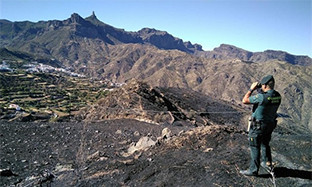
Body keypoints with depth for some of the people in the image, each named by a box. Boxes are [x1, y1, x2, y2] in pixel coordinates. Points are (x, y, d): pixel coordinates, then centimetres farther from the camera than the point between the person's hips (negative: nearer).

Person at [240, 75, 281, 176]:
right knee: (265, 144, 27)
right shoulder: (277, 96, -4)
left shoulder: (262, 97, -28)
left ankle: (253, 170, 11)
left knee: (255, 147, 4)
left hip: (258, 126, -8)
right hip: (270, 124, 8)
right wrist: (262, 92, 7)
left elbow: (244, 100, -20)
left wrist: (251, 89, -10)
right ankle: (267, 163, 43)